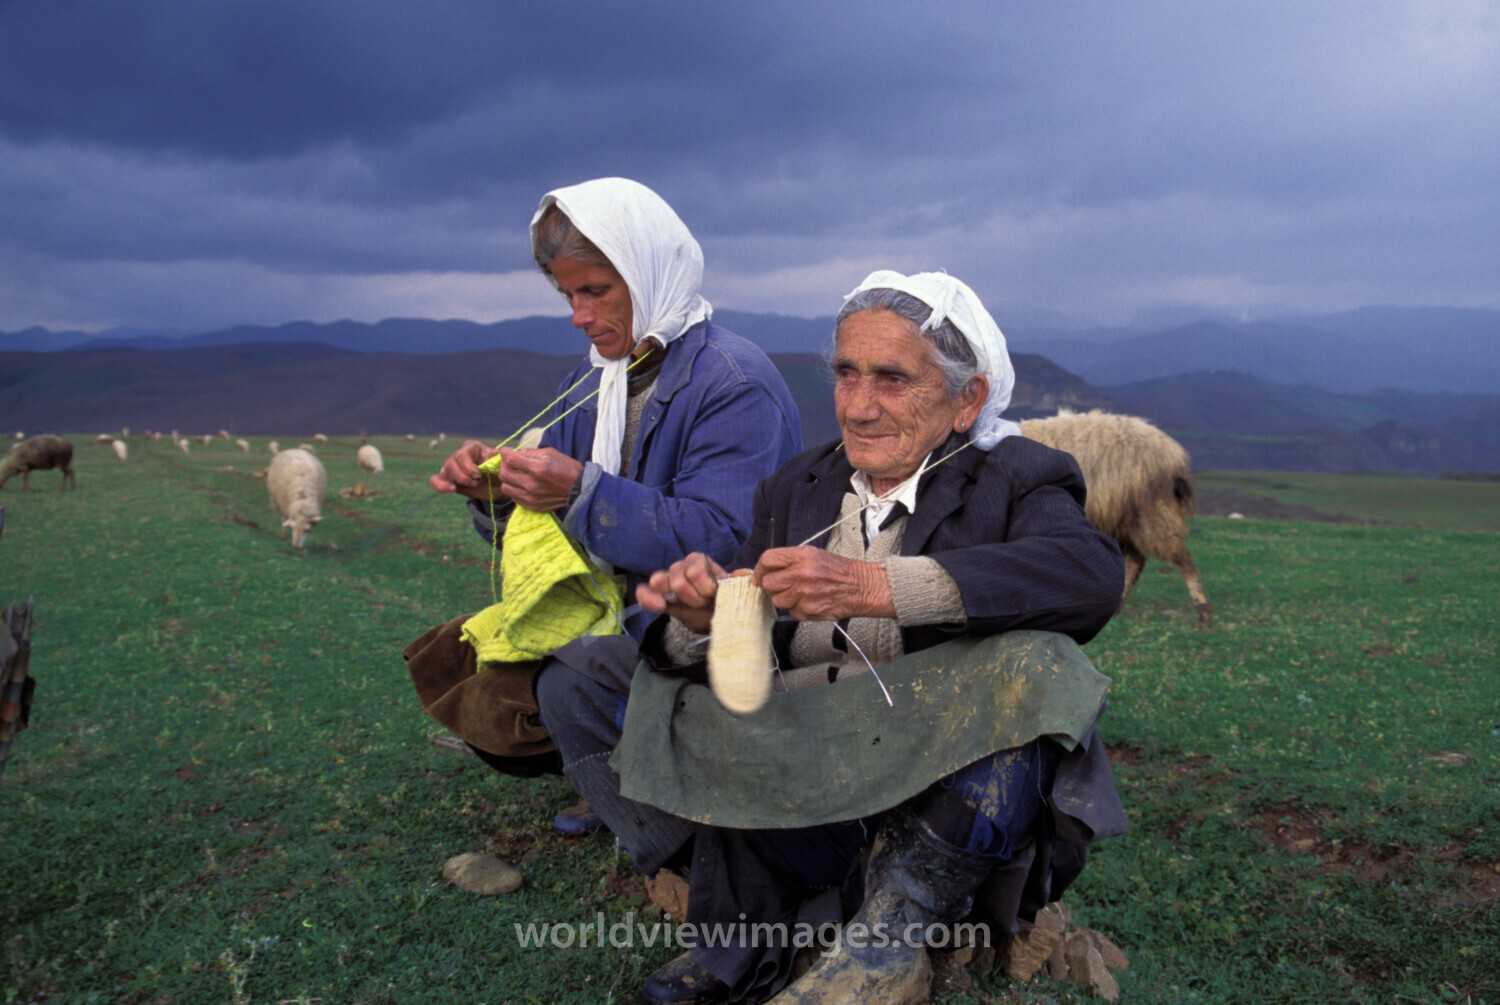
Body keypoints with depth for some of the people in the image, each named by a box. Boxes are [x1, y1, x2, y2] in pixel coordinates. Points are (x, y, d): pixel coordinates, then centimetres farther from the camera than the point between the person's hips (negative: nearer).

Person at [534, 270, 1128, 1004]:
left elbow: (1093, 574, -25)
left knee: (1033, 664, -32)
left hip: (934, 798, -4)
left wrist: (872, 586, -32)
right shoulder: (798, 487, 11)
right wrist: (701, 622, -16)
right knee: (574, 681, -2)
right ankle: (750, 932, -14)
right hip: (790, 793, 4)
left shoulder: (1013, 480, -1)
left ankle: (887, 941, -19)